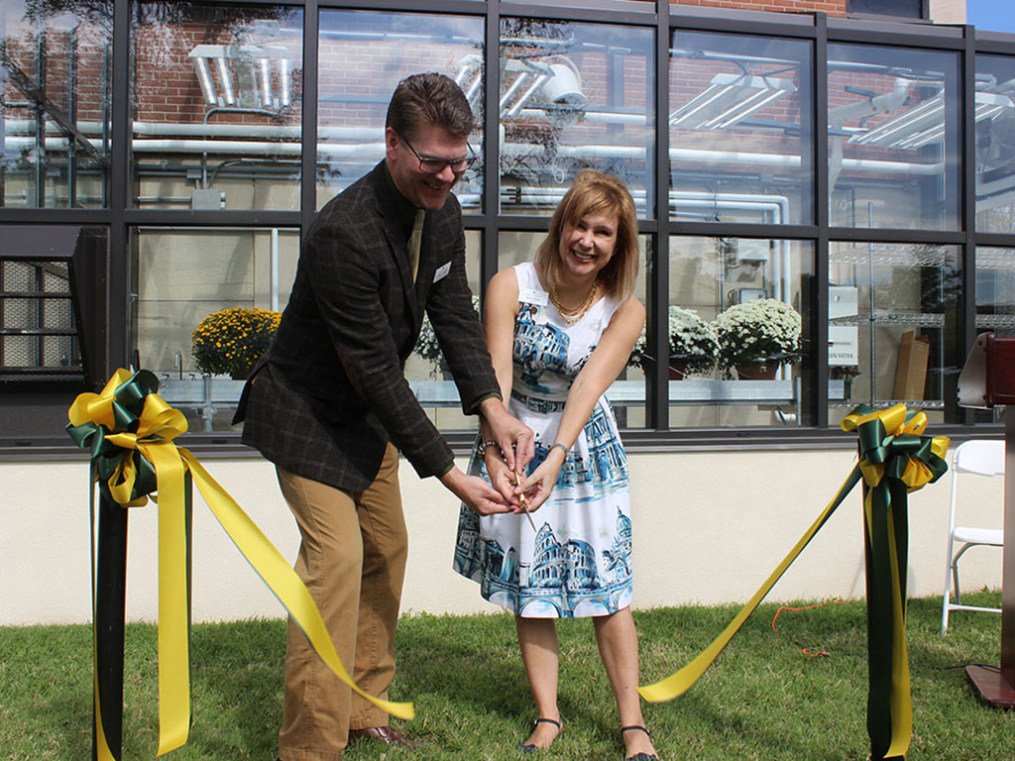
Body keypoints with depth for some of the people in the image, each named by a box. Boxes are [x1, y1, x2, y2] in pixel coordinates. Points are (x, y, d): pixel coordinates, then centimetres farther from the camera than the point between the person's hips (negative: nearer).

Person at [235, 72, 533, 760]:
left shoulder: (443, 212, -5)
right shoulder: (344, 235, -32)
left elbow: (456, 316, -2)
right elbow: (377, 371, -30)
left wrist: (493, 407, -17)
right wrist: (450, 474, -28)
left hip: (368, 415, 9)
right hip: (308, 413, -8)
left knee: (387, 548, 12)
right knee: (337, 555, -15)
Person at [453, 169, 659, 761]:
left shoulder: (625, 310, -11)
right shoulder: (511, 286, -14)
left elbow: (588, 387, -24)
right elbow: (495, 377, -22)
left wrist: (556, 458, -38)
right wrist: (494, 454, -38)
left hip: (585, 447, 0)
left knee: (607, 584, 0)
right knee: (529, 584, 5)